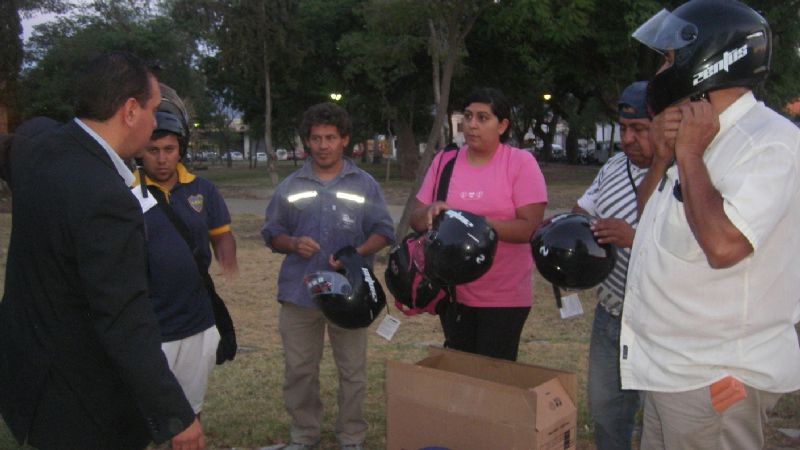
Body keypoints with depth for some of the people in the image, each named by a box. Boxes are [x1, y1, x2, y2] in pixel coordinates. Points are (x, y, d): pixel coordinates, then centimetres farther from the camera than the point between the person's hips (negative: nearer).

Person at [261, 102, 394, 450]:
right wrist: (293, 244, -12)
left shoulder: (365, 185, 2)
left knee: (352, 370, 8)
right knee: (299, 369, 10)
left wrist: (356, 254, -17)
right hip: (299, 292, 2)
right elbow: (271, 234, 11)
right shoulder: (290, 187, 6)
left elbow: (383, 232, 2)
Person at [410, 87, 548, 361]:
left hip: (505, 297, -3)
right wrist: (431, 212, -17)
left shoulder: (521, 162, -9)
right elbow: (416, 219, 6)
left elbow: (530, 227, -15)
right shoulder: (444, 161, 3)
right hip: (454, 291, 4)